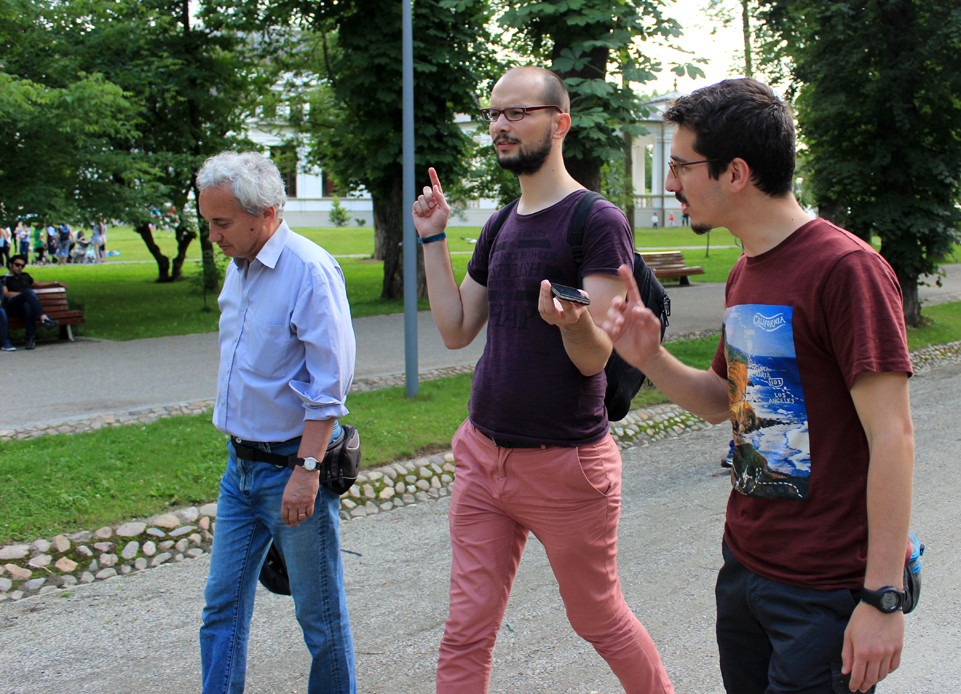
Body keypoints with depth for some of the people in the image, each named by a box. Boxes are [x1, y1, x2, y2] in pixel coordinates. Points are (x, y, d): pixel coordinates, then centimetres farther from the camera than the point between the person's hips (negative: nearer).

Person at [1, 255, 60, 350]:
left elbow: (37, 284, 50)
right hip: (12, 305, -3)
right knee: (29, 292, -35)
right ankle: (44, 318, -54)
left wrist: (56, 284, 47)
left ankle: (31, 338, -45)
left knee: (27, 306, -39)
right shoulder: (5, 279, 18)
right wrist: (25, 294, -8)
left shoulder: (25, 276, 35)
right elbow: (5, 294, 1)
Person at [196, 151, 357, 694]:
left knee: (320, 611, 5)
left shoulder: (310, 271, -17)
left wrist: (306, 470, -22)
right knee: (224, 601, 11)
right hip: (242, 464, 8)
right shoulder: (239, 267, 9)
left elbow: (329, 385, -19)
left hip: (292, 465, -8)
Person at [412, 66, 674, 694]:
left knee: (600, 620, 12)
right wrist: (433, 240, 9)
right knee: (466, 632, 5)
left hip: (565, 464, -6)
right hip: (482, 453, 6)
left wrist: (570, 320, -39)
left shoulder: (599, 222, -12)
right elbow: (456, 330, 13)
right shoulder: (501, 227, 11)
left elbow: (594, 357, -17)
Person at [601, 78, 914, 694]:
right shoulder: (746, 273, 9)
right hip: (743, 566, 8)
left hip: (824, 593, -8)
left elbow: (893, 440, -20)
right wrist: (650, 357, 0)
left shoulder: (846, 268, -18)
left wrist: (883, 599, -21)